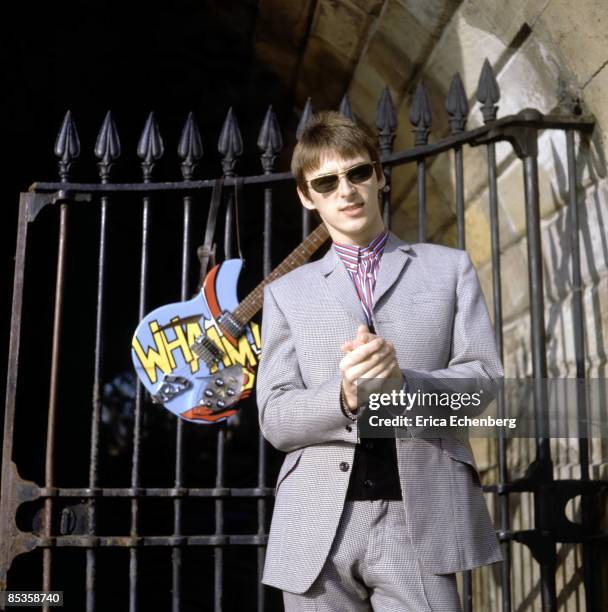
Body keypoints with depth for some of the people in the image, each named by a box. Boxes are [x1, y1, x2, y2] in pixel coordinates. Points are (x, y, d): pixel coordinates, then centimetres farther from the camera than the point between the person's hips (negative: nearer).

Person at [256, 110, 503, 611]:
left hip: (421, 516, -1)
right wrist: (345, 397, -17)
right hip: (320, 526, 1)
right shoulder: (287, 292, 13)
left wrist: (401, 384, -16)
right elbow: (275, 419, 3)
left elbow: (484, 379, 2)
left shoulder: (449, 268, 12)